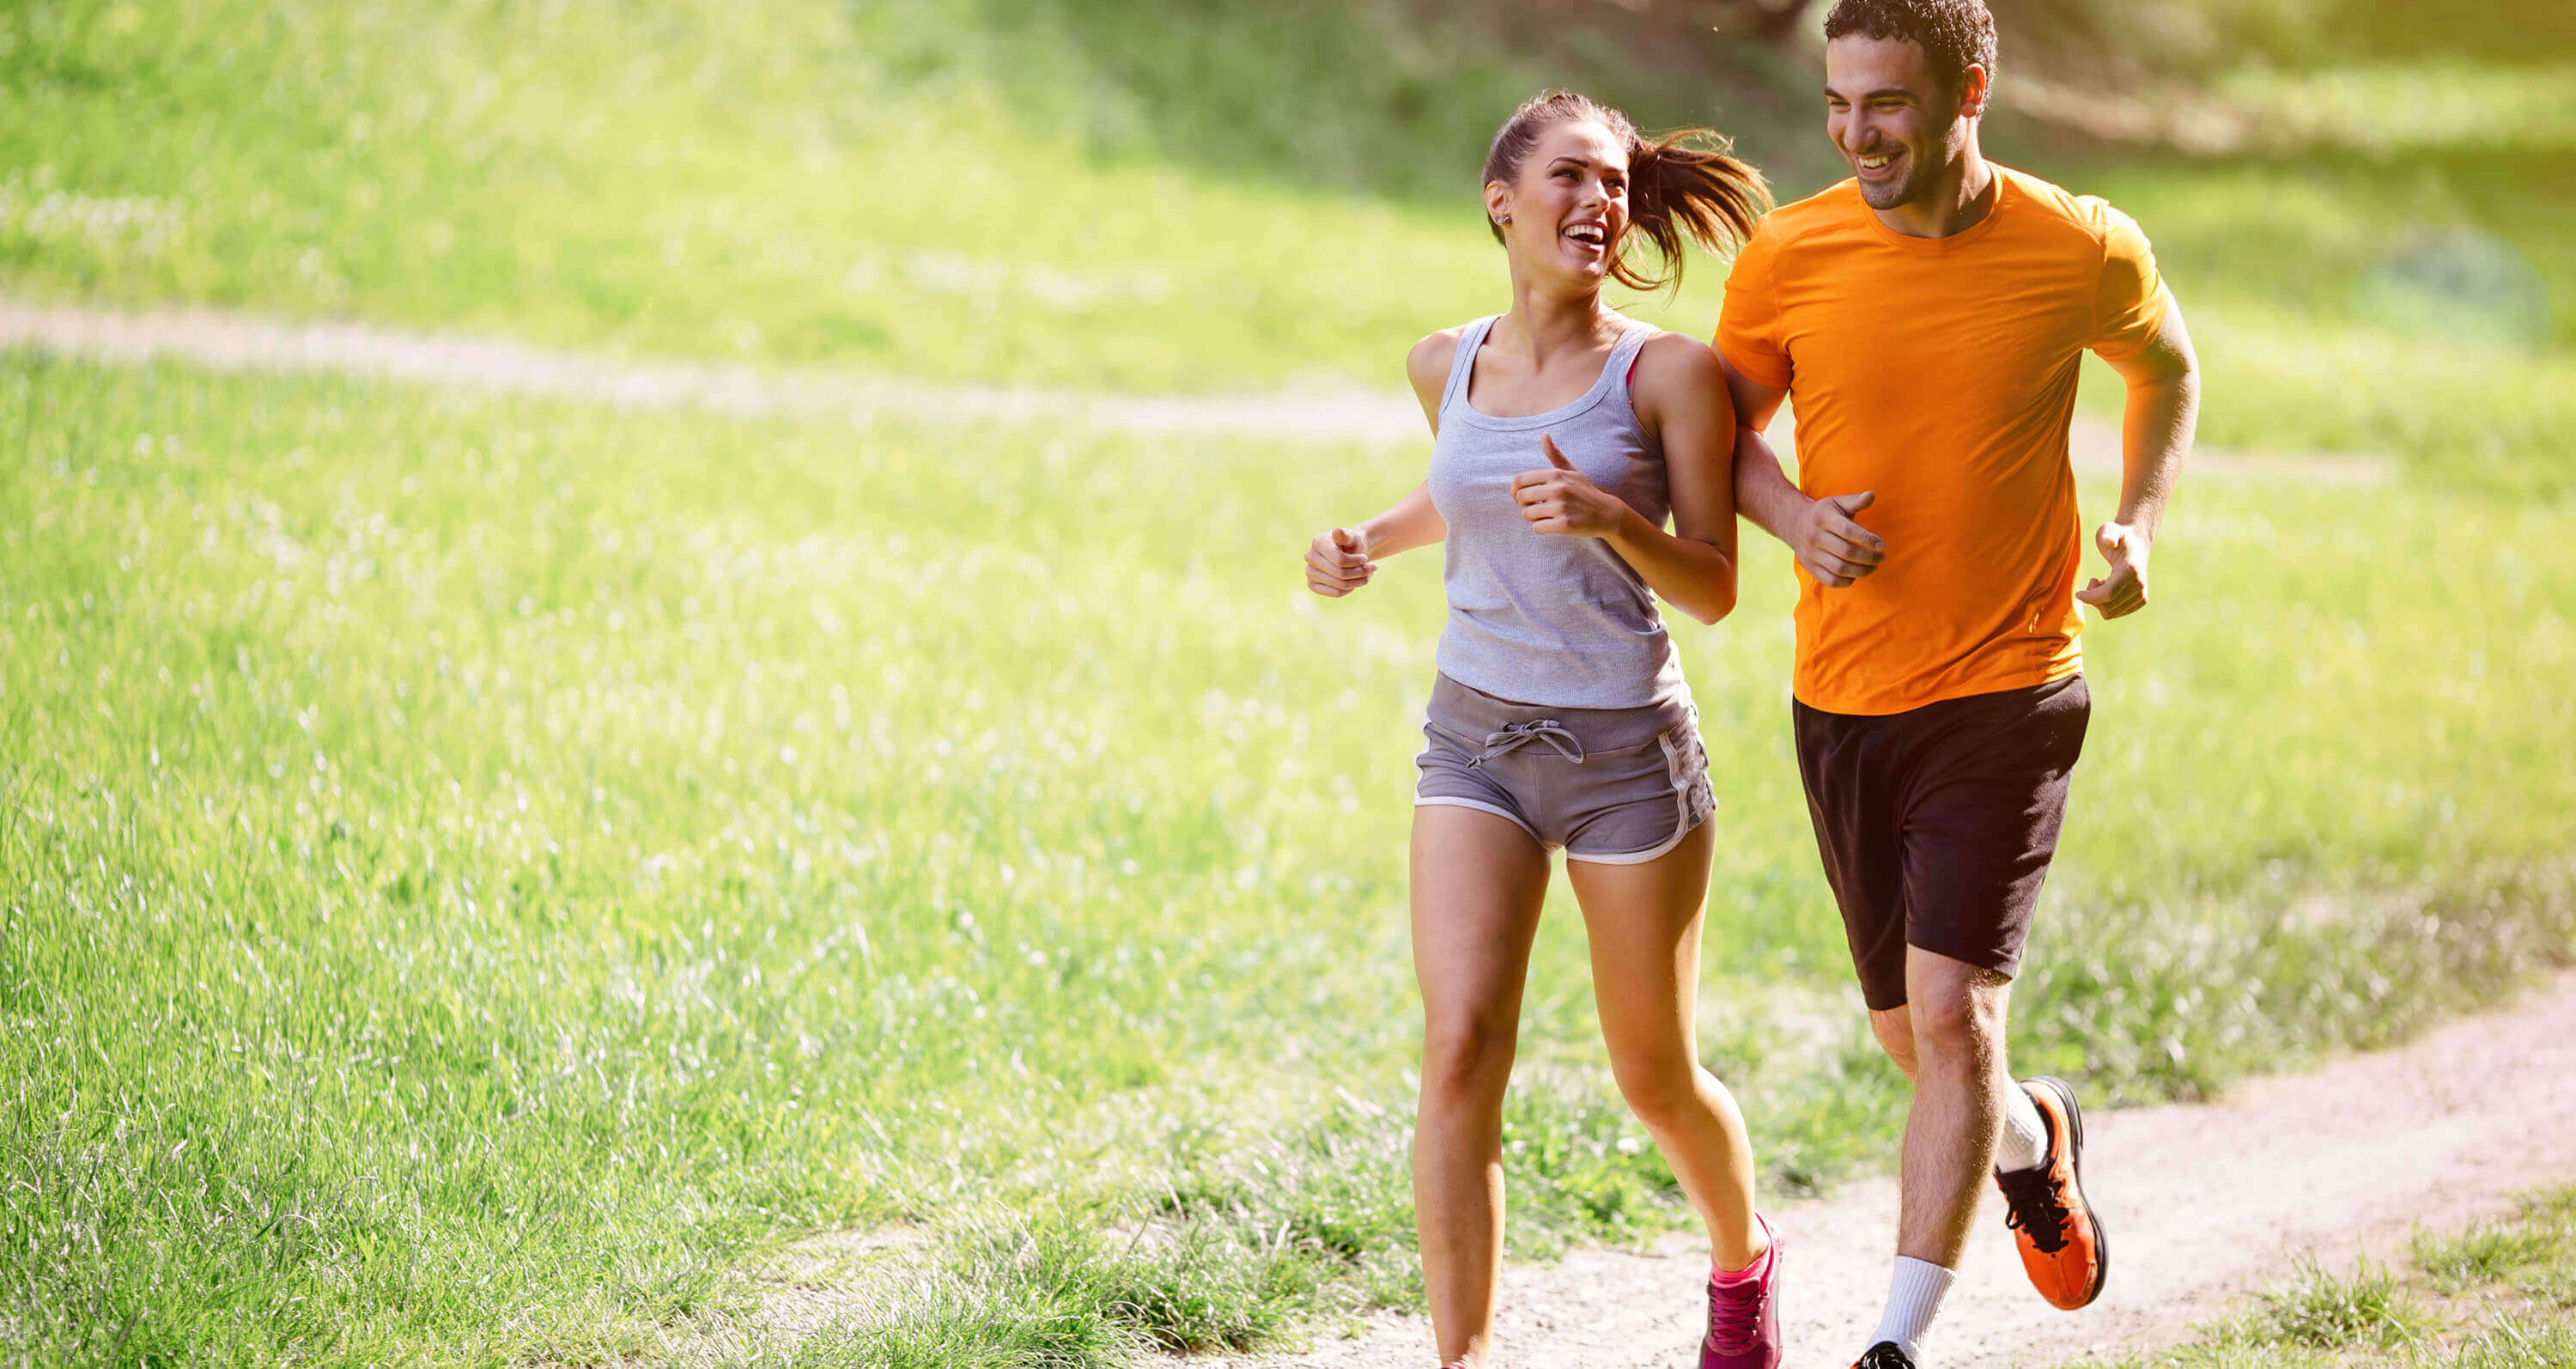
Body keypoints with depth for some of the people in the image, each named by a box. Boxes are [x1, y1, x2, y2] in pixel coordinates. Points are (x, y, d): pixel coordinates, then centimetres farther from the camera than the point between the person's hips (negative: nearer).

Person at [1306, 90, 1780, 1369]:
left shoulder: (1668, 371, -10)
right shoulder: (1447, 363, 3)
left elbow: (1713, 589, -7)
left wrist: (1608, 517, -26)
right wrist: (1365, 544, 7)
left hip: (1627, 749, -3)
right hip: (1475, 738, 3)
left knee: (1654, 1078, 11)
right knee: (1460, 1049, -15)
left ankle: (1743, 1259, 43)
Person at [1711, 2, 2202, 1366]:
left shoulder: (2085, 253, -7)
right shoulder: (1787, 258, -6)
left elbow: (2167, 369, 15)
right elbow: (1725, 424, 10)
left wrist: (2138, 522, 0)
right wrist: (1796, 519, -11)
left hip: (2005, 692, -3)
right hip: (1844, 698, 3)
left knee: (1951, 1015, -16)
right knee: (1914, 1038, 15)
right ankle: (2034, 1138, 48)